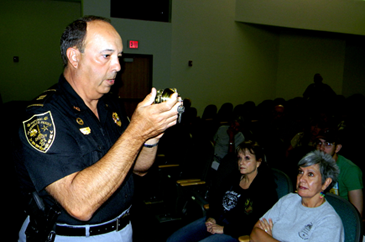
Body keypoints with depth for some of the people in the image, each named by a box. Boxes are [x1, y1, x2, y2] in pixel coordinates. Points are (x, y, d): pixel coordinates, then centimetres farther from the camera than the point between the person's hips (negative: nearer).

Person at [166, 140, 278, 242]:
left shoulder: (265, 189, -13)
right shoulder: (232, 178, 9)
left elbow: (257, 226, -19)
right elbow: (216, 198, 21)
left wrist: (225, 229, -17)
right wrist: (211, 217, 1)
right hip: (218, 220, 7)